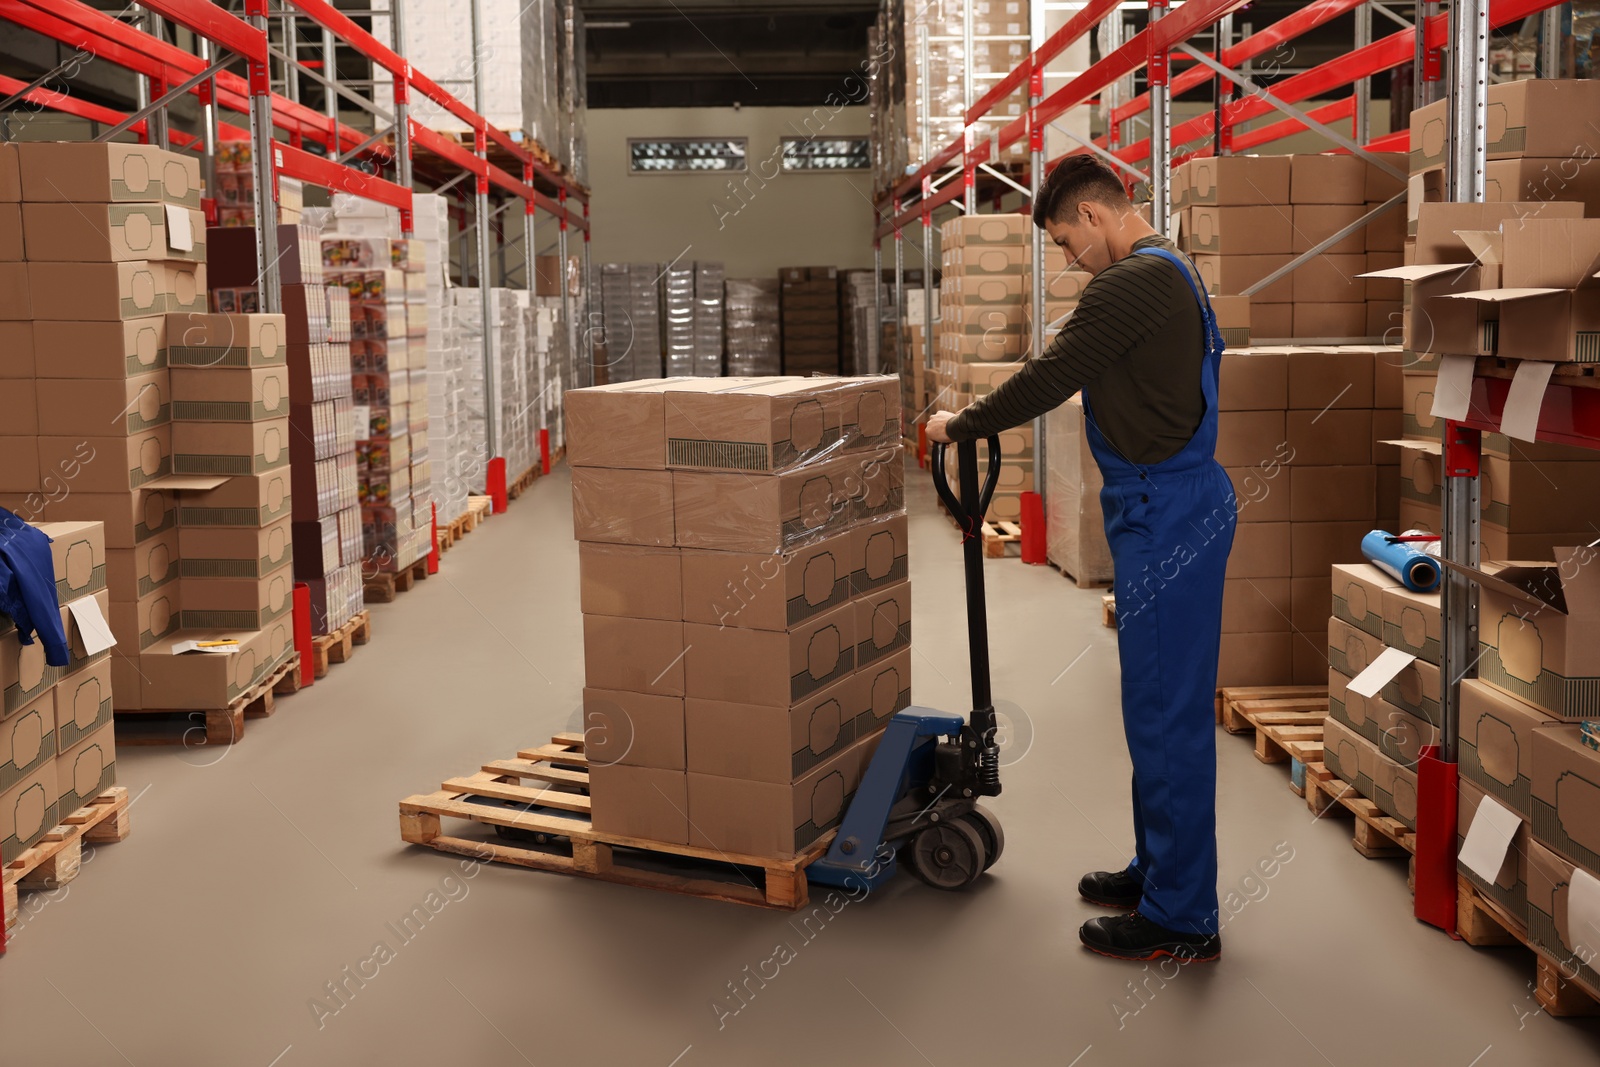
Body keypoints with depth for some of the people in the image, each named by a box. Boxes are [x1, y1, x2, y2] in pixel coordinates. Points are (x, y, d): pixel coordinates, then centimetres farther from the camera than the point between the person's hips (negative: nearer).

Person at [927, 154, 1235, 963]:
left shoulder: (1131, 285, -17)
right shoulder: (1170, 272, 17)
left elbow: (1045, 383, -17)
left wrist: (959, 425, -4)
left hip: (1165, 517, -11)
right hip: (1186, 504, 11)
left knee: (1166, 715, -5)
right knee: (1167, 708, 17)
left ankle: (1180, 918, 3)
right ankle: (1160, 869, 29)